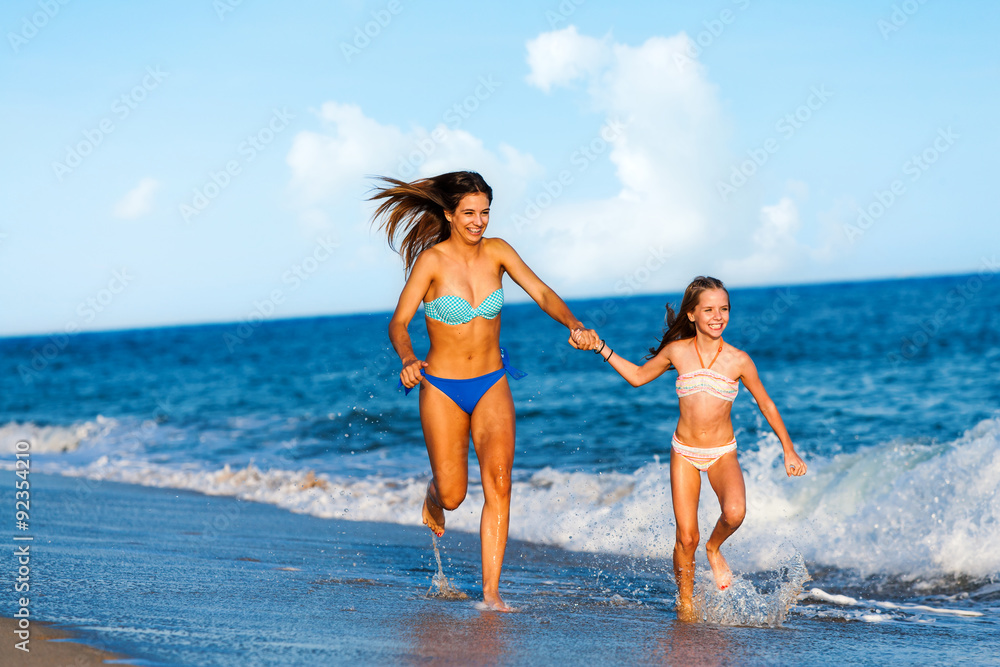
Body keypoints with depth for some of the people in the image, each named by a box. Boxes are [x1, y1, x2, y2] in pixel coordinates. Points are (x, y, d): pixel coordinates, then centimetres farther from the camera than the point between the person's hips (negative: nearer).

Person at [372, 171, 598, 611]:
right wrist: (408, 360, -35)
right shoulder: (432, 260, -13)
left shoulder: (496, 252, -2)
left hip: (492, 386, 2)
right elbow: (398, 323, -15)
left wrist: (573, 325, -28)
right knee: (453, 495, 1)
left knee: (498, 483, -15)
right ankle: (433, 493, 41)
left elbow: (541, 293, -9)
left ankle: (491, 592, -10)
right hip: (442, 389, -2)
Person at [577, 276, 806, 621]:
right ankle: (685, 600, 21)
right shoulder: (678, 352, -6)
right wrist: (601, 347, 4)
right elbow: (638, 376, 11)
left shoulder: (738, 360, -8)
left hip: (722, 453, 0)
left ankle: (715, 547, 5)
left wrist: (789, 451, 6)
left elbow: (766, 404, 5)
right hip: (684, 453, 1)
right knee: (686, 537, -3)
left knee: (734, 512, -29)